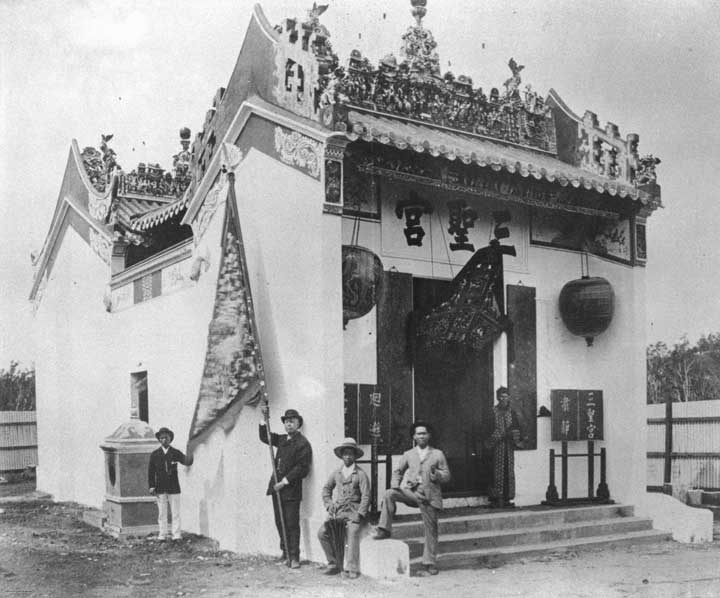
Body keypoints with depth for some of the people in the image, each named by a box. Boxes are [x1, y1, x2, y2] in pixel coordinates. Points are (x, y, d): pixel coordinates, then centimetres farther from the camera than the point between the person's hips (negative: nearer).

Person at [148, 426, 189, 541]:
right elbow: (151, 471, 6)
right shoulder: (154, 454, 5)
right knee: (162, 513, 4)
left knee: (175, 513, 1)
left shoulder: (175, 453, 4)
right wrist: (151, 486, -2)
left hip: (174, 488, 0)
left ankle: (176, 535, 5)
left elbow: (187, 462, -8)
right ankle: (162, 535, 11)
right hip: (160, 489, 0)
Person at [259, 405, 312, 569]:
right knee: (280, 522, 12)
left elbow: (302, 468, -15)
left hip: (291, 489, -7)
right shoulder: (282, 439, 15)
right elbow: (265, 437, 26)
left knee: (292, 524, -5)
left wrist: (284, 482, -17)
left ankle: (294, 557, -1)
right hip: (277, 487, 8)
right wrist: (264, 418, 12)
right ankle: (285, 552, 22)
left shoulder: (303, 443, -9)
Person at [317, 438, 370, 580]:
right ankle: (334, 564, -1)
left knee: (352, 533, -29)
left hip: (354, 511, -5)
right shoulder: (336, 473, 13)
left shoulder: (360, 474, -1)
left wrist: (359, 515, -14)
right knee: (322, 532, -13)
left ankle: (352, 570, -29)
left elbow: (366, 496, -5)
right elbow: (326, 488, 26)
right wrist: (329, 504, 11)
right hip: (338, 512, 5)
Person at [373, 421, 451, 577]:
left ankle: (430, 565, 9)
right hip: (411, 492, 2)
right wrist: (395, 486, 1)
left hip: (430, 495, -2)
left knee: (430, 530, -1)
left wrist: (436, 474, -15)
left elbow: (447, 476, 7)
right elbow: (397, 471, 20)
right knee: (389, 494, -22)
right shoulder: (408, 455, 14)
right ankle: (385, 530, -15)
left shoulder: (438, 454, 8)